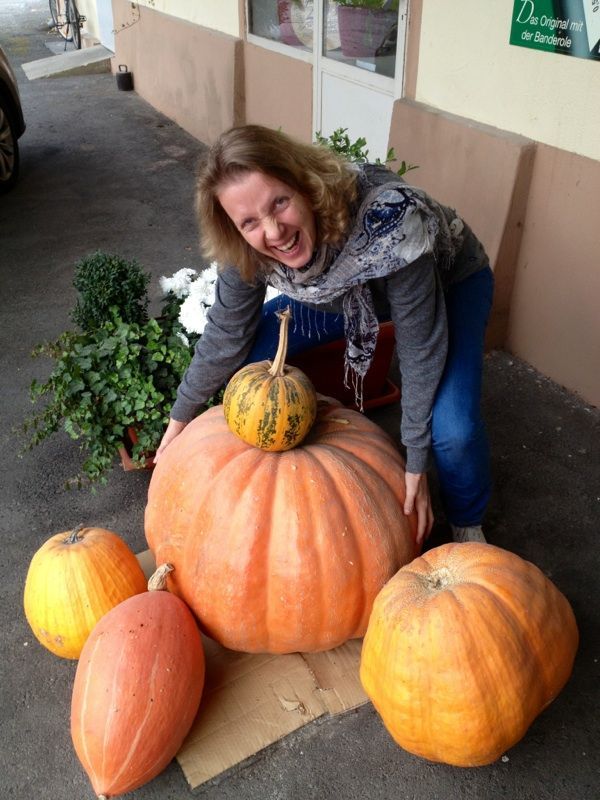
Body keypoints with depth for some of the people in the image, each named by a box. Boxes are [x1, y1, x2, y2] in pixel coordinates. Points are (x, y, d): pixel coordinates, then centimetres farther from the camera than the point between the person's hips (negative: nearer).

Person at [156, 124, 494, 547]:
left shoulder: (387, 221, -43)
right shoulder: (248, 249, -28)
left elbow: (421, 347, -33)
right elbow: (226, 336, -11)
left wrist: (416, 464, -27)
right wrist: (179, 419, -2)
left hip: (449, 280, -4)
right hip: (343, 287, 5)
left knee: (452, 428, -25)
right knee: (246, 359, -7)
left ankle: (468, 524, 11)